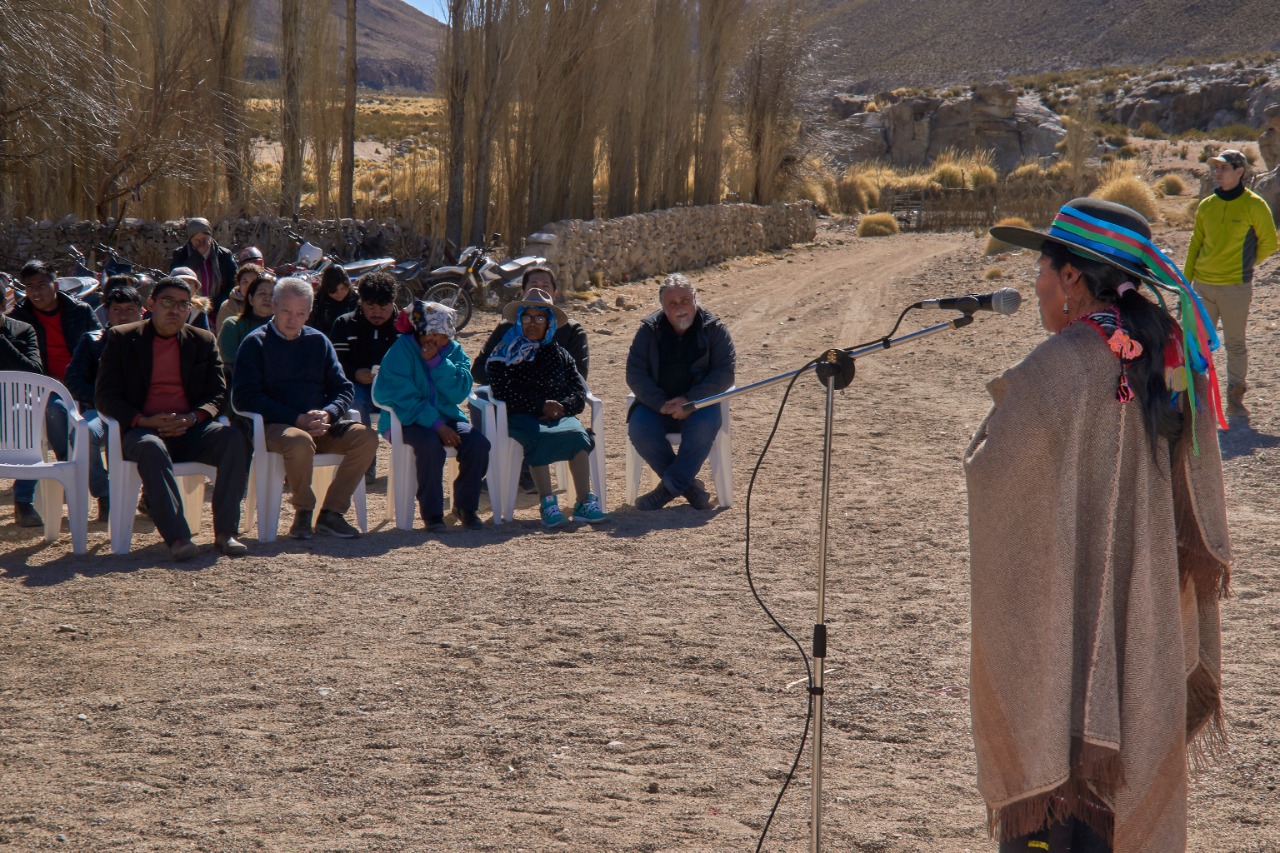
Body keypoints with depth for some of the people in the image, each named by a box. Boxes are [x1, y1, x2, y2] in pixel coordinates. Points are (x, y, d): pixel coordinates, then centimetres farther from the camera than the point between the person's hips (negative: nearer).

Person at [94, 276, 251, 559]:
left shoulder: (203, 342, 15)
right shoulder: (121, 338, 7)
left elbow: (218, 394, 10)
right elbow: (105, 395, 1)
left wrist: (192, 418, -12)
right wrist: (143, 420, -16)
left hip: (189, 429, 3)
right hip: (142, 429, -3)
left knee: (234, 438, -27)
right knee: (151, 447, -38)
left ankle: (226, 532, -28)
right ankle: (177, 537, -43)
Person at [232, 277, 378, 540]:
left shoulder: (318, 341, 17)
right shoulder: (256, 343, 2)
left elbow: (343, 388, 15)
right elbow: (245, 397, -8)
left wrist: (328, 415, -10)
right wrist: (297, 419, -17)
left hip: (319, 426, 5)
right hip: (274, 426, -5)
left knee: (366, 437, -20)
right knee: (300, 442, -38)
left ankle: (331, 512, -13)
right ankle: (303, 512, -14)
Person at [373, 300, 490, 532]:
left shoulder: (454, 351, 3)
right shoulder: (402, 350, -10)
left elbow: (459, 393, -9)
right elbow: (402, 397, -18)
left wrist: (436, 362, -20)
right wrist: (436, 424, -26)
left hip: (445, 417, 4)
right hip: (408, 420, -4)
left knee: (478, 443, -23)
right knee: (430, 444, -36)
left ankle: (465, 505, -4)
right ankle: (431, 512, -22)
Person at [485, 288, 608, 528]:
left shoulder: (559, 354, 22)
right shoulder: (505, 355, 12)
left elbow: (579, 392, 12)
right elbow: (503, 394, -3)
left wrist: (561, 407, -11)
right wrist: (541, 406, -12)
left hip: (558, 416, 3)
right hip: (520, 417, -3)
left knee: (577, 434, -31)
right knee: (537, 437, -37)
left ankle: (584, 503, -36)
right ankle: (547, 503, -38)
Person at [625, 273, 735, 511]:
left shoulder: (713, 328, 2)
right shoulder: (649, 329, 5)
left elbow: (724, 372, -5)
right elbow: (635, 373, -1)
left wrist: (690, 401, -18)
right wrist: (661, 404, -18)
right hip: (656, 403, 2)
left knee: (704, 426, -35)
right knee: (639, 429, -29)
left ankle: (669, 487, -21)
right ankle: (688, 485, -15)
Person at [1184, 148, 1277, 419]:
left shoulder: (1254, 206, -7)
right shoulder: (1206, 206, 6)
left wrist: (1245, 263, 11)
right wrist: (1186, 282, 8)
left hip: (1236, 287, -4)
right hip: (1203, 286, 4)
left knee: (1235, 345, 6)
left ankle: (1236, 398, 16)